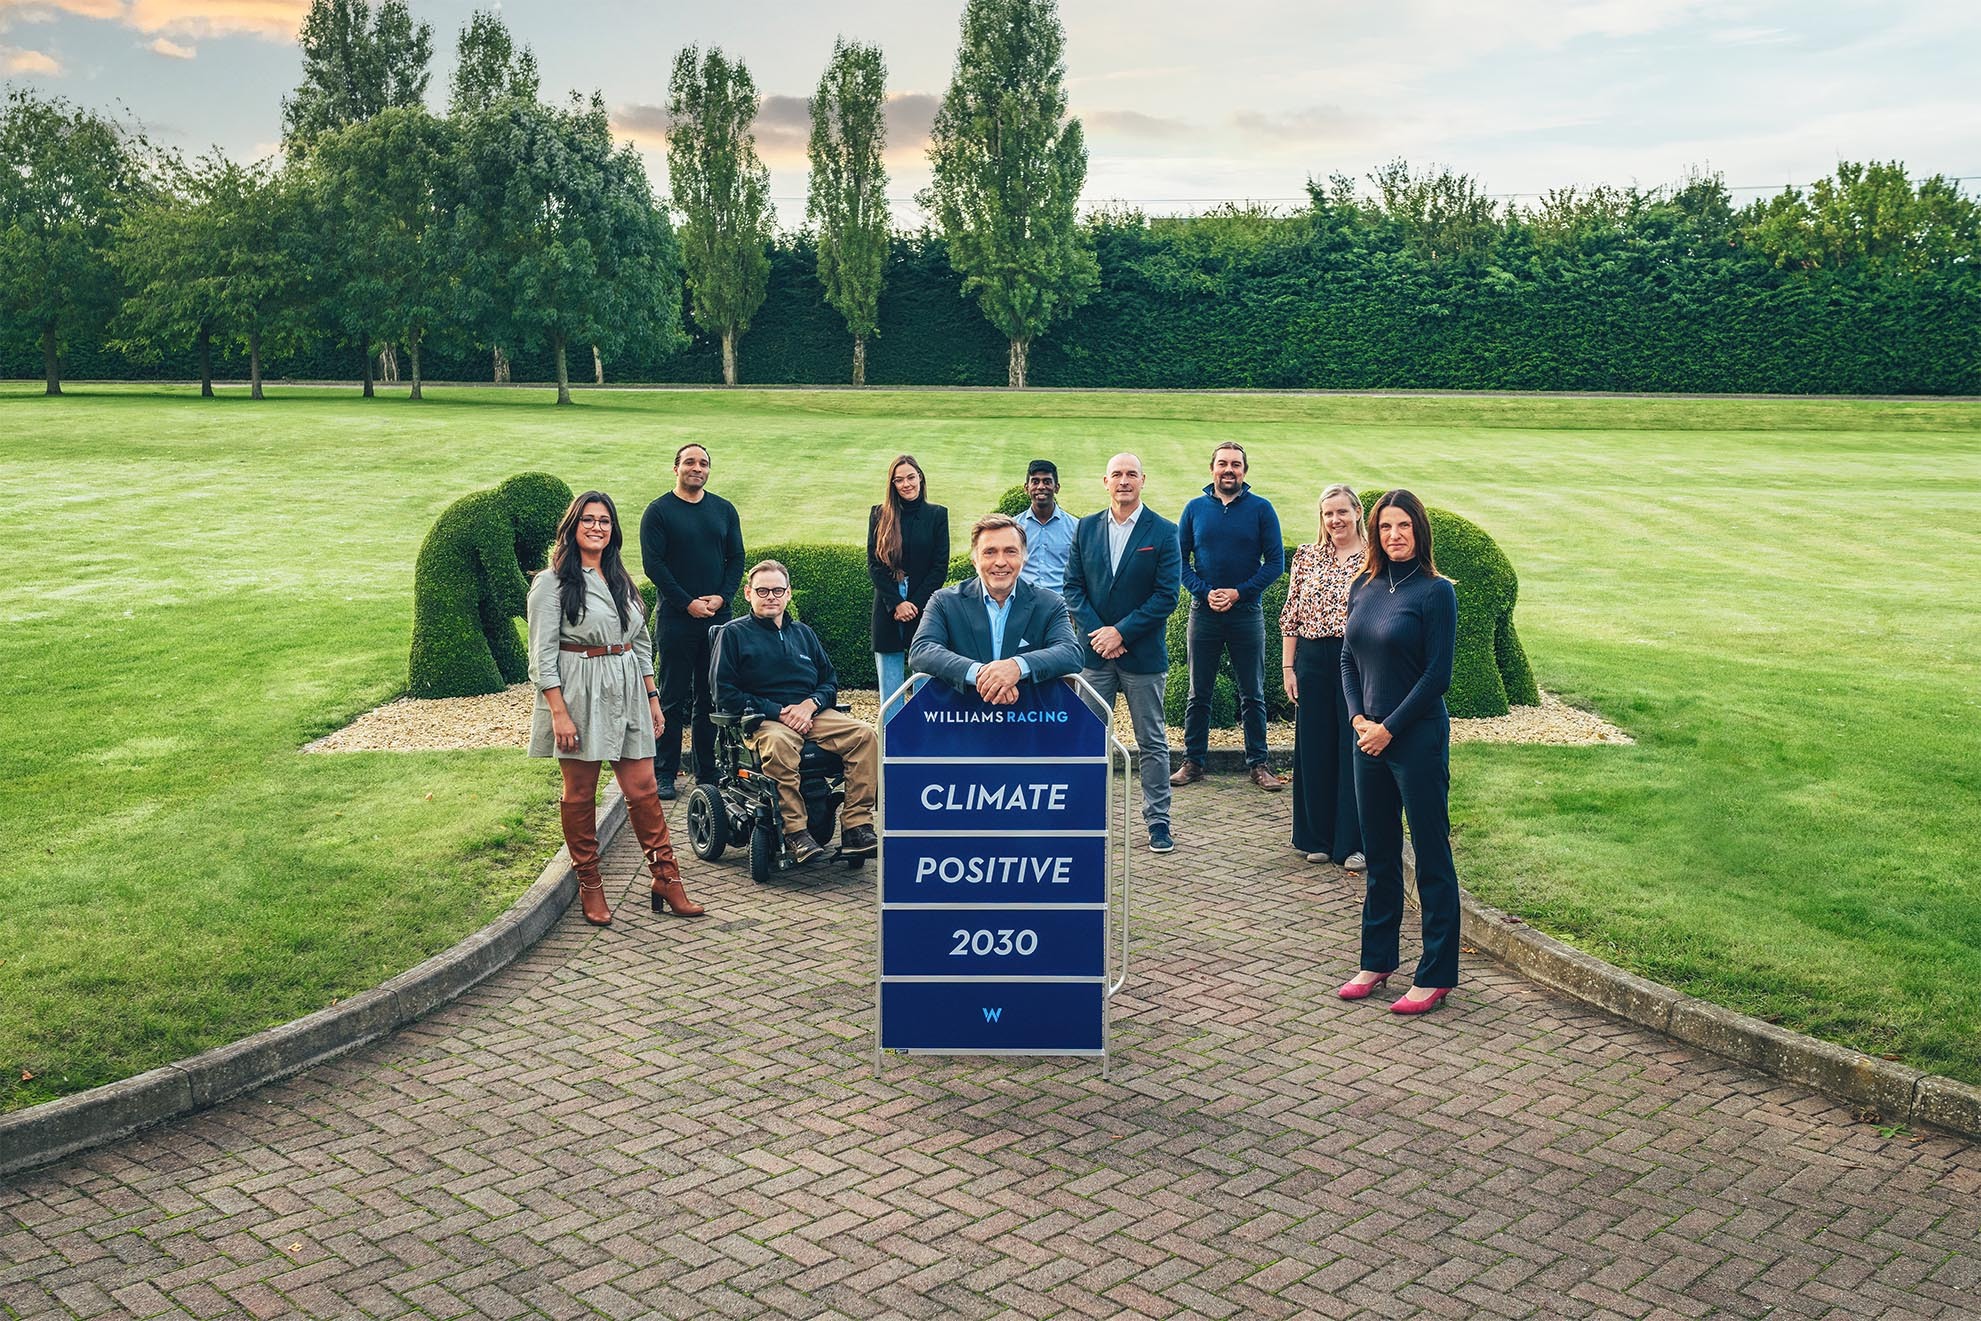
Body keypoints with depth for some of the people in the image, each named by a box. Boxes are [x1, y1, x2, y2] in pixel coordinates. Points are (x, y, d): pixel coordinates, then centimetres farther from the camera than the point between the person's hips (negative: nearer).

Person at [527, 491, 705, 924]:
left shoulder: (622, 581, 16)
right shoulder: (553, 582, -4)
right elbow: (542, 653, -9)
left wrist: (652, 698, 14)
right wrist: (559, 712, -16)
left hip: (626, 694, 5)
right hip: (578, 696, -5)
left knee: (643, 789, 3)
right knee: (580, 794, 3)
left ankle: (667, 880, 7)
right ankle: (590, 888, 14)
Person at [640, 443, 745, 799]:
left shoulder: (724, 510, 11)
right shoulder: (658, 512, 0)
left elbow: (736, 559, 11)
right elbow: (652, 564, -6)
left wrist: (721, 597, -6)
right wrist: (688, 603, -13)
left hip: (718, 616, 4)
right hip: (676, 619, -3)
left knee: (711, 698, 7)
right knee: (673, 699, -1)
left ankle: (708, 772, 14)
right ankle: (666, 774, 5)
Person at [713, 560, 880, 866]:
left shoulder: (803, 633, 24)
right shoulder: (733, 634, 9)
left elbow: (830, 680, 21)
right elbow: (725, 694, 0)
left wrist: (810, 704, -4)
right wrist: (779, 712, -10)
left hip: (810, 714, 4)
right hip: (762, 720, -4)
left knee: (864, 734, -23)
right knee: (778, 744, -40)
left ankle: (857, 826, -25)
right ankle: (795, 832, -37)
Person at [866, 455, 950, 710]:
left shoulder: (937, 515, 6)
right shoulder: (879, 515, 8)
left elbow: (940, 566, 2)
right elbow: (874, 565, 3)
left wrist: (915, 603, -8)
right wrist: (896, 603, -9)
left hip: (924, 607, -1)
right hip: (887, 609, 1)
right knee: (890, 692, 2)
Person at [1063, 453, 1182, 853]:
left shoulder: (1163, 531, -3)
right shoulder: (1086, 528, 7)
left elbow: (1166, 596, -9)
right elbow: (1073, 586, 4)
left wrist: (1121, 632, -14)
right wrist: (1096, 632, -9)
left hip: (1143, 654, -2)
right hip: (1094, 652, 3)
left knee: (1152, 743, 6)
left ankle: (1158, 821, 14)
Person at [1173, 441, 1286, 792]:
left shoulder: (1261, 509, 0)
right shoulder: (1195, 509, 4)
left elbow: (1275, 562, -2)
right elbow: (1179, 561, 4)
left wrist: (1239, 593, -13)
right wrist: (1205, 592, -11)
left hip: (1247, 614, -1)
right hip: (1204, 614, 1)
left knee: (1252, 695, 5)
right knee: (1198, 694, 8)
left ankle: (1258, 763, 13)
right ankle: (1193, 761, 16)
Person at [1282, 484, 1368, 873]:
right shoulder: (1306, 556, 7)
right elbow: (1291, 616, 8)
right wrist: (1288, 667, 3)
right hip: (1313, 662, 3)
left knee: (1356, 751, 1)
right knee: (1314, 750, 8)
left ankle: (1354, 843, 12)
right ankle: (1319, 837, 21)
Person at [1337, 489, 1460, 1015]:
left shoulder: (1436, 592, -9)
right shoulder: (1363, 588, 8)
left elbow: (1437, 675, -12)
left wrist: (1389, 727, -12)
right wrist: (1359, 719, -2)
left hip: (1417, 739, -6)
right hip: (1368, 738, 6)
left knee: (1432, 858, 2)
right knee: (1379, 856, 15)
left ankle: (1436, 975, 10)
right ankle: (1377, 961, 27)